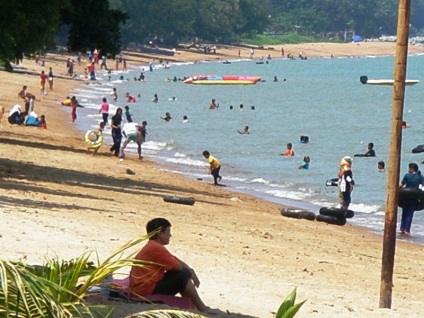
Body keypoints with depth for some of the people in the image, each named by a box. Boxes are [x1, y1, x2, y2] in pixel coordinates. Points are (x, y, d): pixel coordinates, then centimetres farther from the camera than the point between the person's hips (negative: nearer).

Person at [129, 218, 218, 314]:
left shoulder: (153, 247, 17)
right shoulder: (156, 248, -17)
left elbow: (178, 262, 18)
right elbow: (177, 267, -14)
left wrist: (191, 271, 0)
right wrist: (190, 272, 8)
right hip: (147, 289, -11)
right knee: (183, 275, -13)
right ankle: (202, 308, -7)